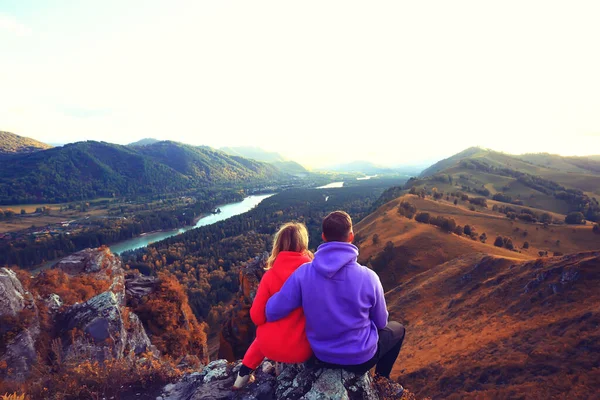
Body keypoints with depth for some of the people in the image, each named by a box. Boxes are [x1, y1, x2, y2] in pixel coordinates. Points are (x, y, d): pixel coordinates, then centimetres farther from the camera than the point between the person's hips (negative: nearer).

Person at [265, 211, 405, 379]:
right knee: (398, 329, 27)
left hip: (322, 355, 3)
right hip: (361, 357, -2)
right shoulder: (368, 277, -25)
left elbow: (273, 311, -17)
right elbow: (380, 322, -9)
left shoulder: (303, 273, -21)